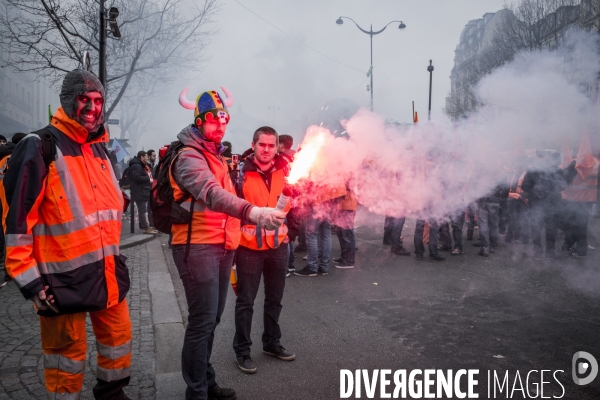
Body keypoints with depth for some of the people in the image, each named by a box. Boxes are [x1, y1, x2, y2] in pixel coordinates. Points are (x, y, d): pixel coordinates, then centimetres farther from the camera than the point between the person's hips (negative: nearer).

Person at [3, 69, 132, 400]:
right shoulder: (40, 147, -12)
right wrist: (29, 278, -14)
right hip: (64, 276, -7)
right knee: (68, 352, 7)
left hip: (107, 270, 7)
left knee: (118, 337, 18)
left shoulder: (101, 149, 12)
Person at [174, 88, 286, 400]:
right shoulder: (189, 156, -14)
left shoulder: (217, 155, 17)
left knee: (212, 319, 16)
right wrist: (253, 212, -47)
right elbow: (211, 193, -33)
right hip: (197, 247, -9)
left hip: (221, 246, 9)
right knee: (202, 321, -6)